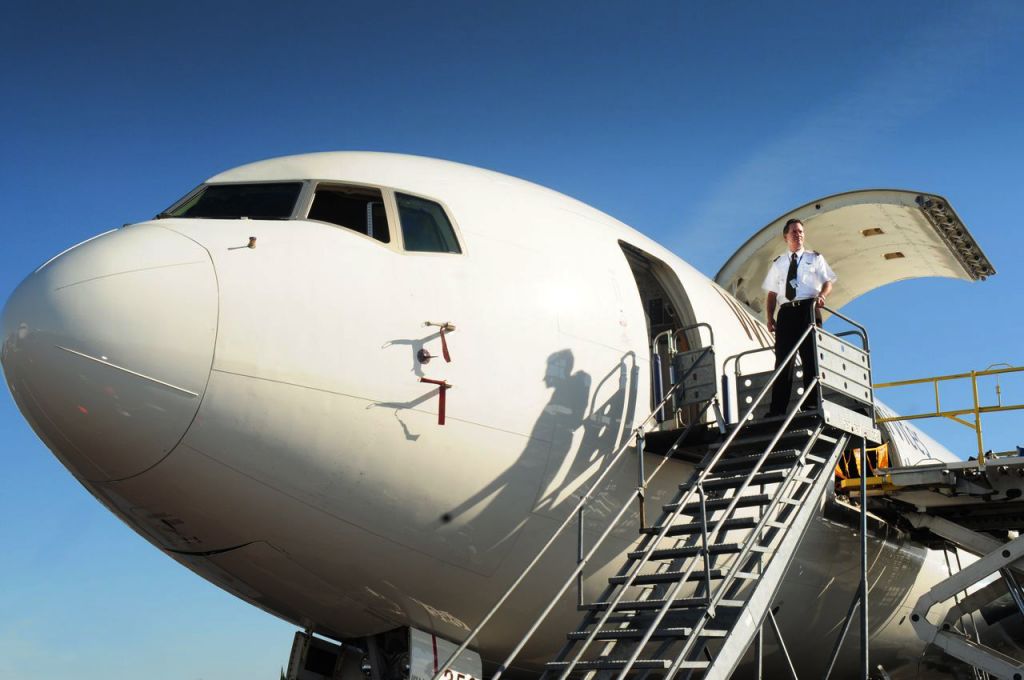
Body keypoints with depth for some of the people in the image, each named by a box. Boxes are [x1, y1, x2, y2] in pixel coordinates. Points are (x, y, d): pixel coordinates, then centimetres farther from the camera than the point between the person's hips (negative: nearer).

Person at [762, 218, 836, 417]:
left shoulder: (815, 258, 14)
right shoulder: (778, 264, 20)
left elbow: (828, 283, 7)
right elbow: (772, 293, 17)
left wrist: (821, 295, -16)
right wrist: (770, 317, 2)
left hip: (808, 309, -1)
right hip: (786, 312, 2)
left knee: (810, 357, -5)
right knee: (782, 360, -5)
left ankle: (811, 404, -4)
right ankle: (777, 410, -8)